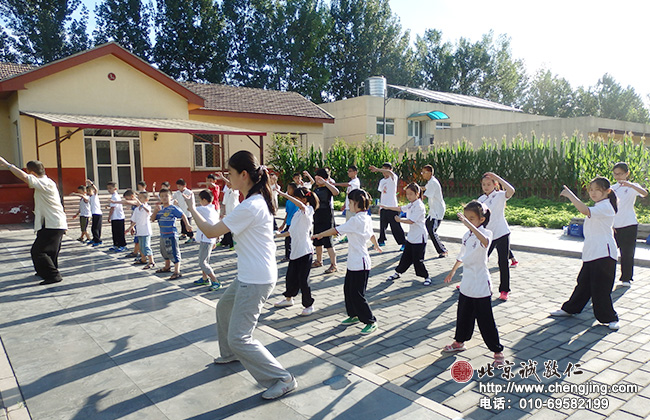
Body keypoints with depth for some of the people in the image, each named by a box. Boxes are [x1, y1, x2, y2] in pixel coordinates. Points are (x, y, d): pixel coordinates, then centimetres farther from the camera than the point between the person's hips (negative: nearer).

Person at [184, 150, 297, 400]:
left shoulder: (250, 206, -24)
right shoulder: (259, 200, 7)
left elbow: (211, 232, -18)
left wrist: (192, 208, -4)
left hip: (256, 280, -11)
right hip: (249, 275, 11)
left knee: (239, 338, -6)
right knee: (224, 307, 30)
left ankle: (283, 380, 4)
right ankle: (230, 354, 51)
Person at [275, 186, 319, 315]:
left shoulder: (308, 210, -11)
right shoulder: (297, 213, 15)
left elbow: (301, 206, -36)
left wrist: (286, 195, -35)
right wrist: (279, 235, 21)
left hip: (305, 251, -8)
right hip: (295, 250, 8)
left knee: (303, 279, -4)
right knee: (291, 276, 18)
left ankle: (309, 305, 11)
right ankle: (289, 299, 38)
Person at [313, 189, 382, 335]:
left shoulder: (356, 220, -20)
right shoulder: (367, 218, 8)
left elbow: (336, 230, -16)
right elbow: (372, 234, 23)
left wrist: (320, 235, -3)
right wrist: (376, 246, 44)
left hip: (359, 263, -10)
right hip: (354, 262, 10)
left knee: (357, 294, -3)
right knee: (348, 289, 18)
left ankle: (371, 321, 8)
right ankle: (354, 315, 32)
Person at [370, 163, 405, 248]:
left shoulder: (393, 178, -6)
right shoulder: (382, 181, 16)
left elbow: (390, 173, -30)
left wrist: (377, 169, -36)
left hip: (392, 207, -6)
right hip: (383, 207, 6)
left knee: (396, 227, -6)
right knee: (382, 225, 11)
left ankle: (403, 243, 2)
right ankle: (382, 240, 26)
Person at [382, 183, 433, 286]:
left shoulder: (419, 206, -18)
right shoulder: (411, 205, 10)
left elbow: (411, 221, -24)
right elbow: (401, 208, 26)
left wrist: (400, 220, -14)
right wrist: (387, 208, 29)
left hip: (419, 238, -8)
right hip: (411, 237, 8)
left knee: (417, 260, -2)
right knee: (406, 257, 17)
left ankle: (427, 277, 14)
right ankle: (398, 273, 29)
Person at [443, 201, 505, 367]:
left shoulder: (486, 233, -17)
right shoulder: (467, 235, 5)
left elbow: (485, 241, -45)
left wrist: (468, 224, -51)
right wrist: (453, 271, 31)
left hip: (481, 287, -7)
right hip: (467, 283, 7)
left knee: (486, 321, 1)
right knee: (463, 316, 21)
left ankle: (498, 352, 18)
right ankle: (459, 342, 40)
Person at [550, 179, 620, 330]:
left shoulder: (605, 206, -16)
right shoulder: (597, 207, 17)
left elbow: (585, 210, -34)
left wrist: (570, 195, -31)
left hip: (603, 255, -9)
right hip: (591, 254, 9)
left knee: (600, 287, -5)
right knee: (584, 283, 17)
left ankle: (609, 318, 9)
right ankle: (569, 309, 27)